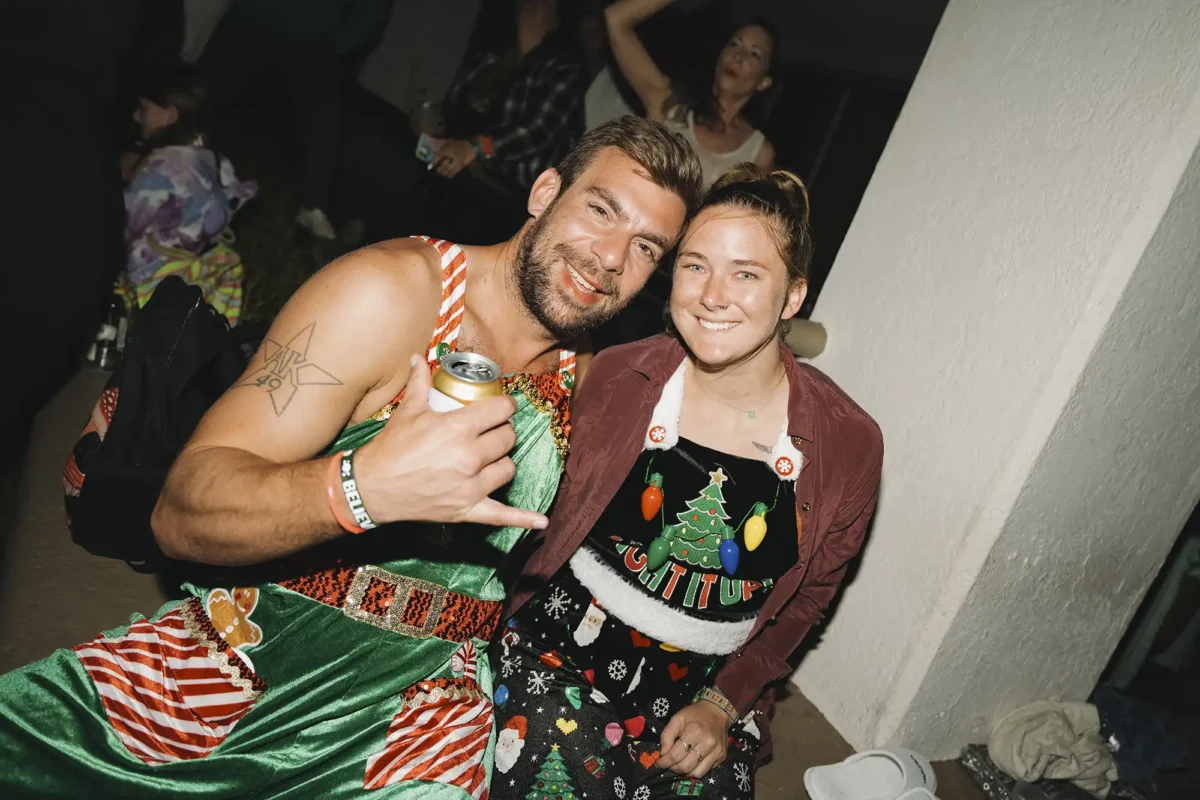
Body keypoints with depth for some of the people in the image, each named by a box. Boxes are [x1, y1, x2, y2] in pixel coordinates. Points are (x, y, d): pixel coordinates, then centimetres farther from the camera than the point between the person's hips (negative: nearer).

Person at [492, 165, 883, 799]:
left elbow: (809, 596, 3)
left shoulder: (850, 444, -9)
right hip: (564, 648, 0)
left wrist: (725, 702, -1)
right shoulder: (615, 377, -8)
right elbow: (542, 513, 4)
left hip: (704, 683, 1)